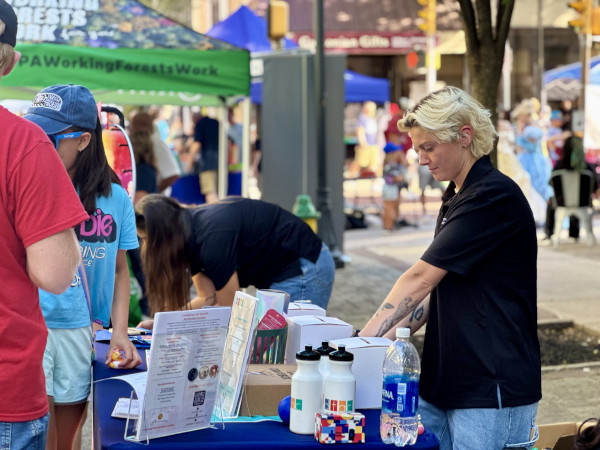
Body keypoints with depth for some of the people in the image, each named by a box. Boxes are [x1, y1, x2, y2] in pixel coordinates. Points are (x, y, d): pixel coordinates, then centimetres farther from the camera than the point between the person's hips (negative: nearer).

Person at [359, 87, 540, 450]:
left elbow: (420, 279, -18)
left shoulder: (495, 197, -15)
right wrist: (385, 339, 7)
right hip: (444, 385, 9)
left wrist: (363, 340, -15)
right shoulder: (455, 198, 15)